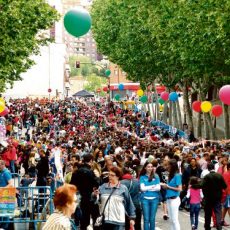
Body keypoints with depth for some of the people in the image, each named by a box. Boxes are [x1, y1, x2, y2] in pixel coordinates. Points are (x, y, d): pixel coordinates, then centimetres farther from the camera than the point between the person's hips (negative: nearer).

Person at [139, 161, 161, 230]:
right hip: (145, 199, -1)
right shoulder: (142, 177, 4)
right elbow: (142, 188, -6)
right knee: (146, 219, -2)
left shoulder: (156, 176, 7)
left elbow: (158, 188, -3)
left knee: (152, 218, 6)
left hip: (154, 199, 1)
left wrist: (147, 188, -6)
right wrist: (152, 186, -5)